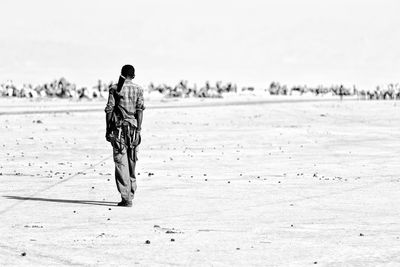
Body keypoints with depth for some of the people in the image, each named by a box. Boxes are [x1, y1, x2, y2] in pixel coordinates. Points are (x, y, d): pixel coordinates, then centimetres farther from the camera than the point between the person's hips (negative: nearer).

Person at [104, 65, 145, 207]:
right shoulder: (137, 89, 5)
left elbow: (109, 110, -2)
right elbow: (140, 110, -2)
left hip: (118, 128, -2)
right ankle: (130, 194, 20)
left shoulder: (114, 88, 1)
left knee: (121, 163, -5)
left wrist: (108, 129, 4)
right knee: (132, 162, 14)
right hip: (133, 128, 2)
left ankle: (126, 198, -13)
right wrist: (138, 130, -2)